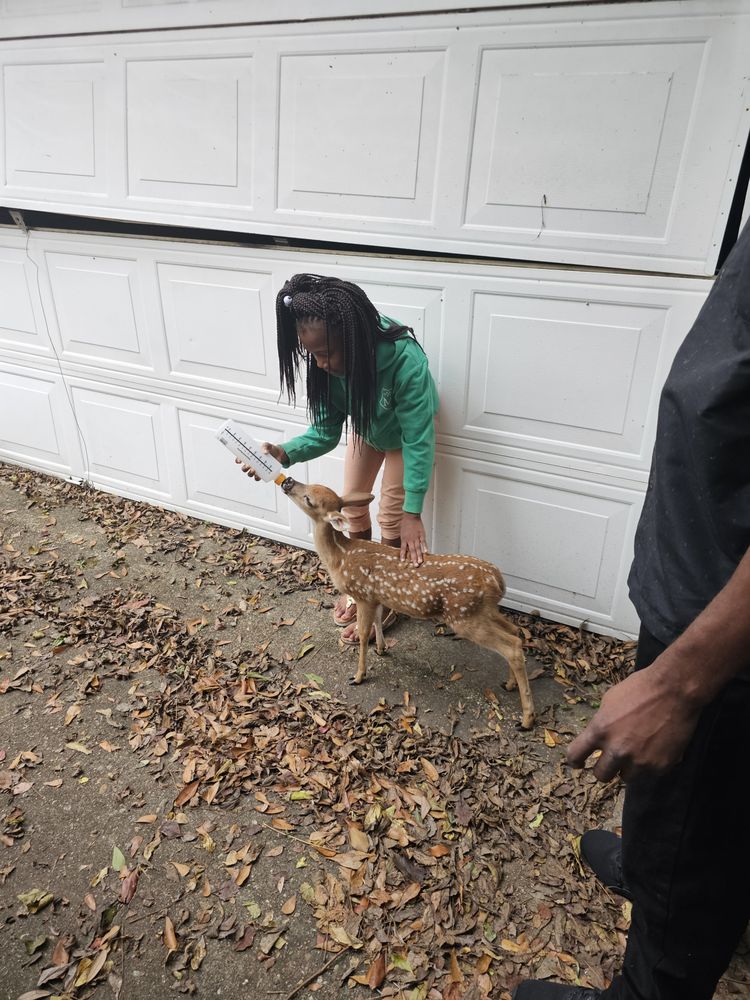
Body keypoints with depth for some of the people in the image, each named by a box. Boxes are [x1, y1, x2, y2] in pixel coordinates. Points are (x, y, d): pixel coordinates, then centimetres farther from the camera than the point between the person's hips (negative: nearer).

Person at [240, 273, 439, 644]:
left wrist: (412, 512, -38)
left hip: (405, 431, -4)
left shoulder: (405, 360, -44)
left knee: (391, 515, 0)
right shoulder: (325, 364, -30)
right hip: (365, 425, 5)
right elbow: (325, 430, -22)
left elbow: (418, 440, -38)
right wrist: (285, 453, -41)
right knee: (352, 504, 11)